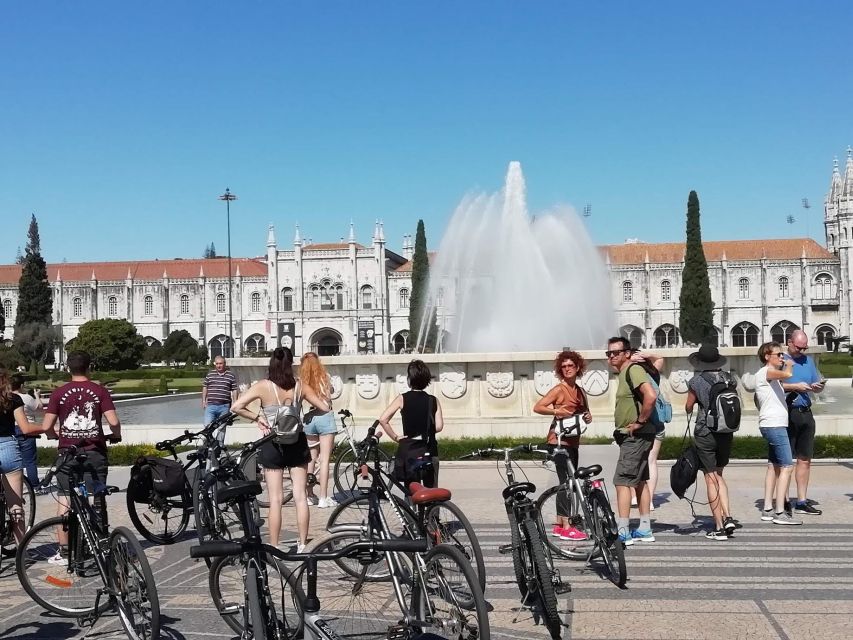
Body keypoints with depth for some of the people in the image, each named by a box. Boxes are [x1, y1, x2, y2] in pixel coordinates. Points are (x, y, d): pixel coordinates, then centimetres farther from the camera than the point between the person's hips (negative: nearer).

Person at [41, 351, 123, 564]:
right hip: (95, 452, 0)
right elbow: (113, 422, -10)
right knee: (98, 499, 8)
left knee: (64, 501, 6)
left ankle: (63, 551, 7)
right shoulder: (99, 391, -3)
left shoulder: (59, 393, -1)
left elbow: (46, 426, -4)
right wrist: (116, 435, 11)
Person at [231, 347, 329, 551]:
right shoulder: (300, 387, -4)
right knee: (300, 496, 8)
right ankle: (302, 545, 14)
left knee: (275, 499, 4)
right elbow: (325, 408, 1)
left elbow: (236, 407, -19)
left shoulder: (263, 386, -11)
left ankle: (274, 548, 8)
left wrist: (257, 417, -6)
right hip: (297, 444, 2)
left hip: (273, 445, -2)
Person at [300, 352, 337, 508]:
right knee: (324, 459, -1)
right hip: (325, 417, -2)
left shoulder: (300, 381, -1)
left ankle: (310, 495, 21)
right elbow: (329, 399, 5)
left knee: (311, 459, 14)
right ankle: (323, 498, -3)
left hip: (308, 419, 2)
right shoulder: (325, 377, -2)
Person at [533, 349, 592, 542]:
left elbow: (584, 412, 25)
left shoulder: (579, 391, 13)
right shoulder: (559, 389, -9)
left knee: (568, 482, 11)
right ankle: (566, 528, -9)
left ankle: (559, 525, 19)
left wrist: (587, 417, 3)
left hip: (572, 441, 8)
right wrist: (557, 411, -27)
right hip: (559, 441, -8)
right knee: (566, 482, -10)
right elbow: (537, 407, -15)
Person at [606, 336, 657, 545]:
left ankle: (623, 532, -9)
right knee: (640, 481, 14)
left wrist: (640, 422, -21)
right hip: (634, 436, 11)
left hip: (636, 436, -11)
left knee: (622, 481, -10)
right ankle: (645, 529, 22)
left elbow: (651, 395, -31)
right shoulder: (624, 373, 14)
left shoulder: (633, 370, -16)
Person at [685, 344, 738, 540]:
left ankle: (719, 527, 3)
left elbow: (688, 407, 3)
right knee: (719, 475, 19)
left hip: (705, 434, -4)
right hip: (726, 433, 4)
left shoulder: (696, 381, -8)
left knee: (711, 479, 2)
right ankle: (727, 517, 7)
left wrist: (689, 410, 24)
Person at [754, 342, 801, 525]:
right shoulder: (765, 372, -12)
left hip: (775, 425, 11)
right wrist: (789, 364, -8)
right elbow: (787, 374, -30)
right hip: (774, 425, -11)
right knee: (786, 466, -11)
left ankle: (767, 510, 14)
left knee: (773, 466, 11)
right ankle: (780, 513, -12)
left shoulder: (771, 375, 19)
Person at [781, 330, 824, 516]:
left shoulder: (808, 361, 17)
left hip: (805, 414, 7)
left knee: (805, 459, 9)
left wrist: (819, 386, -3)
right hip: (786, 414, -6)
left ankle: (802, 501, 17)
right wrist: (795, 386, -17)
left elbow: (816, 386, 20)